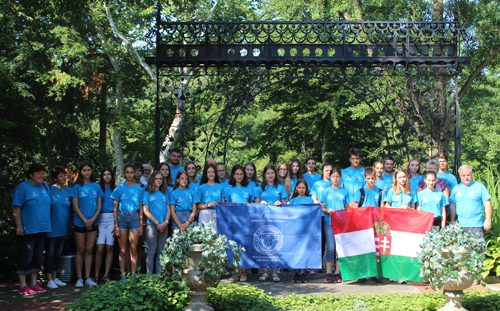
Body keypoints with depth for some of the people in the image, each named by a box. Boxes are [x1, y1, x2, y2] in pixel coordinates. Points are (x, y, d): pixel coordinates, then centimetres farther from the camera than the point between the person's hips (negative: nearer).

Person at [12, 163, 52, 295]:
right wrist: (19, 226, -14)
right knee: (26, 257, -3)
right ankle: (23, 286, 5)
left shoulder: (45, 186, 12)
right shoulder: (22, 188, -8)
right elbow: (16, 208, -10)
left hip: (42, 229, 7)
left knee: (38, 257, 10)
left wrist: (48, 224, 17)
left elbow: (49, 204, 21)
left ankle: (33, 283, 19)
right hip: (27, 229, -7)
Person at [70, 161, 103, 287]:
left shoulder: (96, 187, 7)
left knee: (89, 249, 3)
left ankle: (88, 277, 8)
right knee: (80, 250, 1)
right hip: (80, 223, -2)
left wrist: (92, 219, -9)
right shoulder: (77, 187, 1)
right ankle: (79, 278, 4)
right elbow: (75, 207, -3)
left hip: (93, 223, 2)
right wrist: (85, 220, -10)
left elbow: (99, 206, 5)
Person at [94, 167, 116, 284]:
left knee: (109, 248, 0)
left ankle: (106, 275, 6)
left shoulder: (115, 190, 11)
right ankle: (96, 276, -2)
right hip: (100, 219, -1)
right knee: (100, 249, -9)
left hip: (112, 219, 1)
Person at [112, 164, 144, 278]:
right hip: (121, 218, -1)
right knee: (123, 251, -1)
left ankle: (133, 276, 1)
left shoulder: (139, 189, 9)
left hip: (135, 218, 1)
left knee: (133, 250, -2)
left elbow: (141, 209, 10)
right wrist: (116, 226, -3)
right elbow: (115, 208, 4)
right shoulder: (119, 189, 6)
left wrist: (141, 225, 3)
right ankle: (123, 276, 4)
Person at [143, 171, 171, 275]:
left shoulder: (165, 194, 17)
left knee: (161, 250, 3)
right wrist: (157, 223, -9)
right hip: (152, 224, -3)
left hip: (163, 225, 3)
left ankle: (159, 274, 6)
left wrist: (166, 222, -7)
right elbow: (146, 211, -1)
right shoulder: (147, 193, 6)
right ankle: (149, 274, -4)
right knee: (152, 250, -6)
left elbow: (168, 210, 12)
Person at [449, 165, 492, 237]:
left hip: (476, 225, -3)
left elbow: (487, 204, 0)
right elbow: (452, 205, 16)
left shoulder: (480, 187, 2)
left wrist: (488, 220, -7)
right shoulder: (456, 189, 12)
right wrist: (452, 221, 11)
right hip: (460, 225, 3)